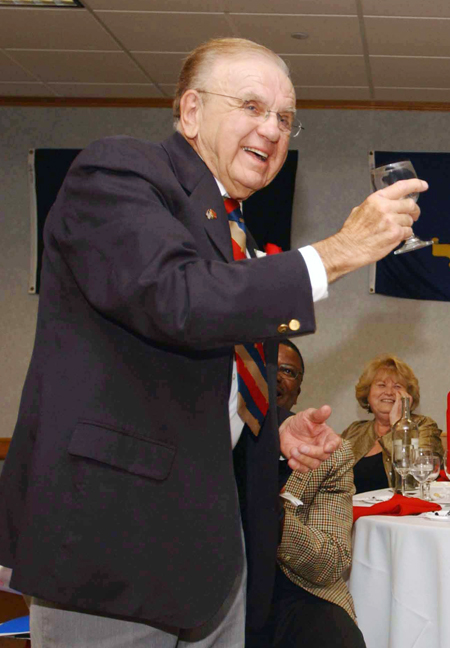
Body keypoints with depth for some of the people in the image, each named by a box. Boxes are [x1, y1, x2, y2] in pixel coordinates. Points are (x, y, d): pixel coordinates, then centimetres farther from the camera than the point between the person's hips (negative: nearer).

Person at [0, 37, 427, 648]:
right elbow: (175, 299, -25)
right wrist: (336, 253, -21)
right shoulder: (115, 172, -7)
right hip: (110, 527, -8)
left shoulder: (235, 237, 19)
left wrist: (278, 432, 8)